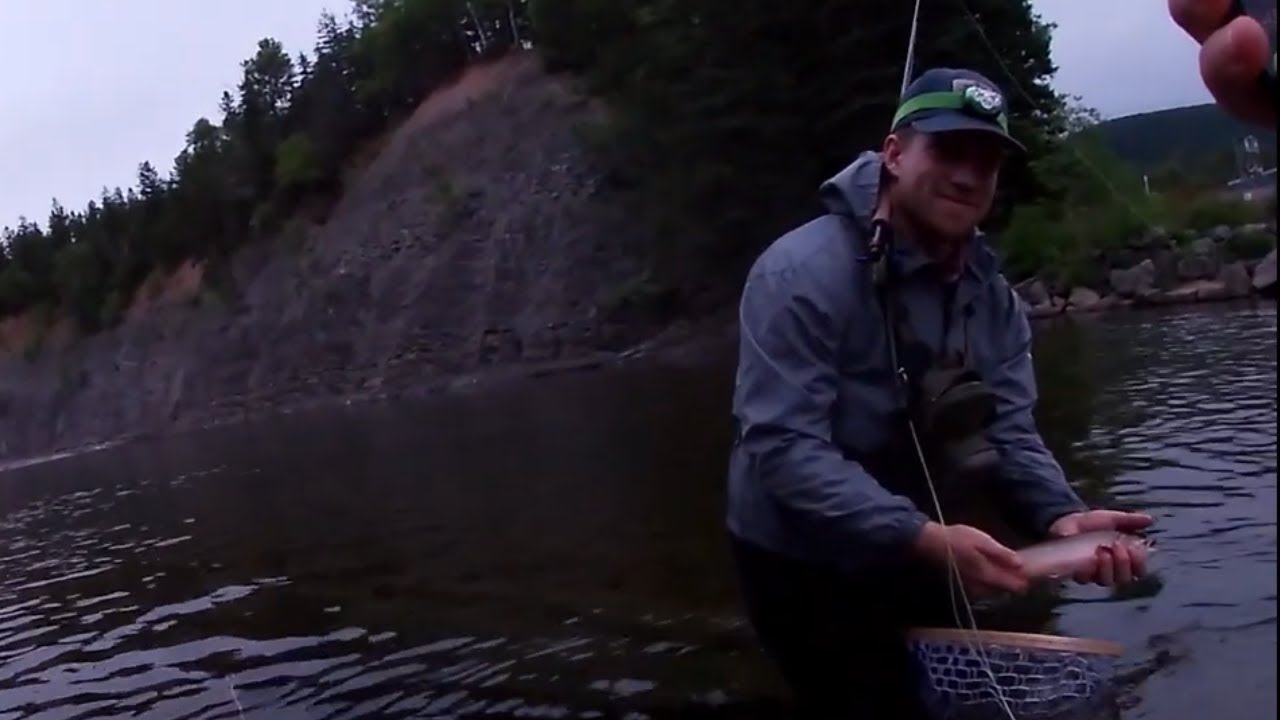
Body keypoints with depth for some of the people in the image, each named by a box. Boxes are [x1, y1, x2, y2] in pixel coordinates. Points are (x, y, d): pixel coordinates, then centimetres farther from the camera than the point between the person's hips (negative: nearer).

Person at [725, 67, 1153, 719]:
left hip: (915, 558, 7)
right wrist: (922, 537, -39)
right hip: (802, 566, -7)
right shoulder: (802, 274, -23)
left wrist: (1061, 518, -25)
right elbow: (781, 448, -30)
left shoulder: (993, 297, 0)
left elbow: (1008, 436, -4)